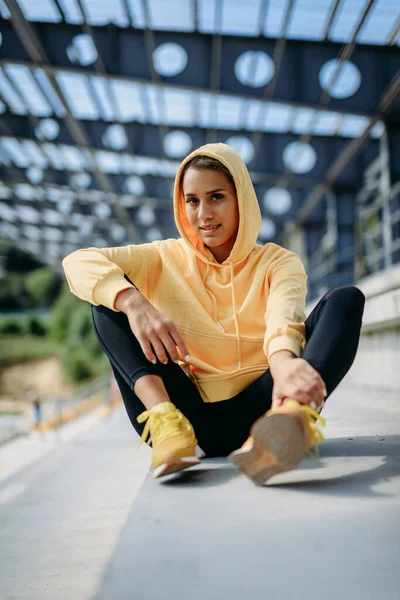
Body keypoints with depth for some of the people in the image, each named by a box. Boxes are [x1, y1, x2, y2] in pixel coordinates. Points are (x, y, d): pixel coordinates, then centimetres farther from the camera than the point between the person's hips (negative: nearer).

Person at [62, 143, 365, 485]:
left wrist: (284, 359, -41)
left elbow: (284, 316, -16)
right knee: (109, 294, -8)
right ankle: (165, 420, -31)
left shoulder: (278, 263, 8)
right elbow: (78, 262, -7)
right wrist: (132, 300, -29)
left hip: (254, 414, 0)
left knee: (347, 299, -16)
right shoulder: (167, 259, 10)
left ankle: (288, 420, -46)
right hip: (189, 415, 1)